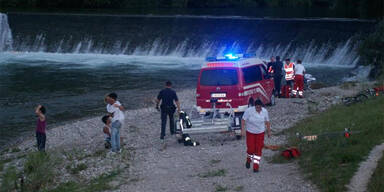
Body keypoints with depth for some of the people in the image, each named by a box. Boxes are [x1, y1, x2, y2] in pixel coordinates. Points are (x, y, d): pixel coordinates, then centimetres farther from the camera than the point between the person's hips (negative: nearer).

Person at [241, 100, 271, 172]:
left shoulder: (265, 111, -9)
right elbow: (243, 120, -13)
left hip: (260, 133, 2)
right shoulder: (249, 111, -18)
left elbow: (267, 122, 3)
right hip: (250, 132, -2)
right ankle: (248, 160, 28)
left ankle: (256, 167, 2)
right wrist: (243, 130, -20)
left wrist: (269, 131, 10)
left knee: (258, 149, -3)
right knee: (251, 149, -5)